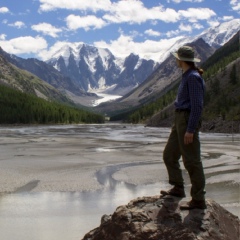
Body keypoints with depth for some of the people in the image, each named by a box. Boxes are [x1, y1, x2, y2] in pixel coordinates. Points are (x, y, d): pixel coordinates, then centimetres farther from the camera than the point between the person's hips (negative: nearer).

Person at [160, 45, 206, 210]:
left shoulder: (193, 78, -15)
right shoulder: (187, 76, 15)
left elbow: (197, 105, -21)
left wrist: (190, 130, -23)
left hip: (188, 120, -10)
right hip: (180, 119, 10)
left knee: (191, 160, -6)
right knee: (169, 155, 15)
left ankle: (198, 200, 2)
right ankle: (178, 188, 27)